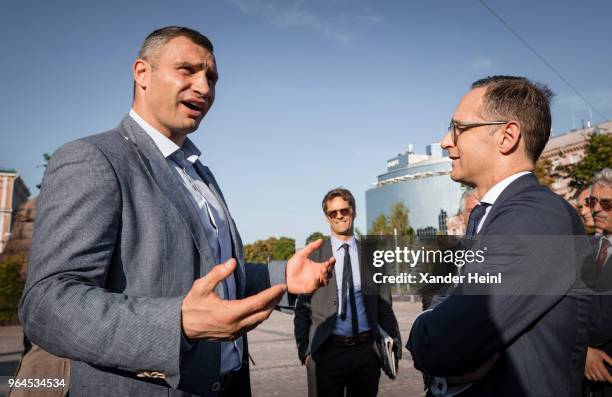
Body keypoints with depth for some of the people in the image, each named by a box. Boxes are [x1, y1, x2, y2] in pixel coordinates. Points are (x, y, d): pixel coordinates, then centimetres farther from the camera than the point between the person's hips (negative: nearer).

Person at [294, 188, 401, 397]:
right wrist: (304, 350, -1)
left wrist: (394, 345, 5)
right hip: (326, 351, -1)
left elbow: (384, 305, 7)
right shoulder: (313, 256, 0)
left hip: (367, 350, 2)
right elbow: (302, 307, 3)